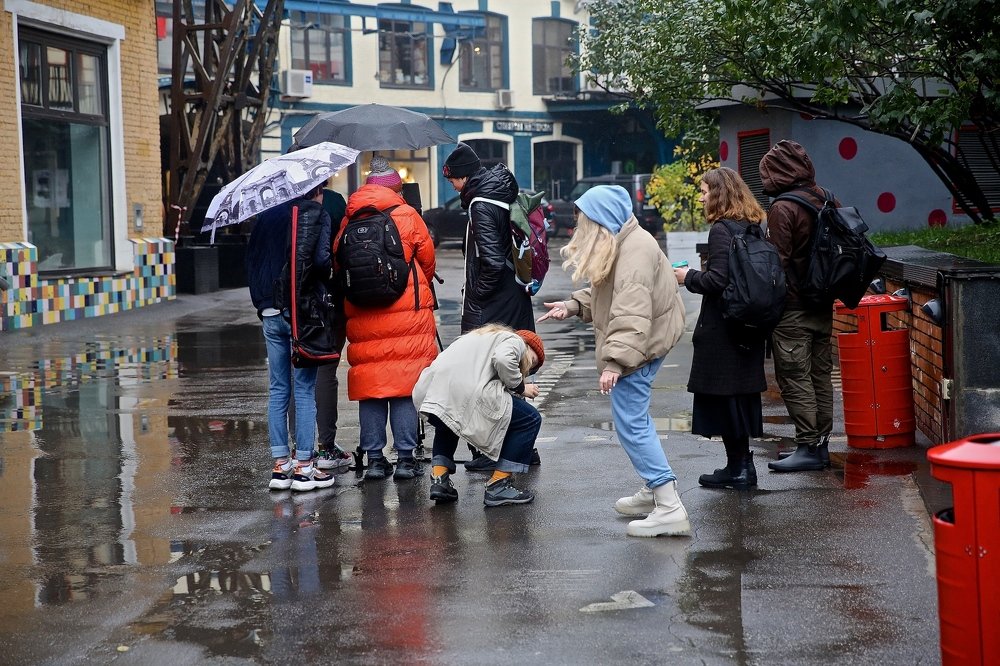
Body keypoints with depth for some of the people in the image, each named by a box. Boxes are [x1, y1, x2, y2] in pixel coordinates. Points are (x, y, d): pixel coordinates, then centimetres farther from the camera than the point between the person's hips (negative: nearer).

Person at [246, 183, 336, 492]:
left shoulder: (266, 216, 12)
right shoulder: (317, 214, -4)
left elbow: (251, 260, 12)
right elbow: (322, 259, -17)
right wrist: (326, 282, 4)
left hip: (271, 313, 5)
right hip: (303, 312, -5)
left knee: (277, 390, 9)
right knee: (304, 390, 0)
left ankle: (280, 465, 10)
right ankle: (303, 466, 1)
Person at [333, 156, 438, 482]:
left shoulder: (349, 221, 5)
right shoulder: (408, 216, 0)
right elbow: (427, 261, 7)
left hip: (361, 316, 3)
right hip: (407, 312, -2)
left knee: (369, 387, 7)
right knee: (406, 385, 1)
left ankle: (374, 458, 7)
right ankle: (405, 457, 0)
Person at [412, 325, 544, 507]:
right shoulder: (515, 341, 16)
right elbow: (503, 359, -8)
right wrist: (520, 387, 8)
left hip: (428, 392, 8)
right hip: (466, 393, -8)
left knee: (447, 421, 42)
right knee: (530, 420, 10)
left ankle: (439, 479, 26)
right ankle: (498, 486, 10)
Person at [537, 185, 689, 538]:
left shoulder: (634, 251, -22)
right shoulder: (618, 244, 13)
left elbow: (632, 314, -30)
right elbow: (603, 292, 23)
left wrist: (615, 361, -34)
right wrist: (572, 305, 7)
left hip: (641, 347, -11)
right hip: (642, 346, 11)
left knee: (631, 424, -10)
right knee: (636, 418, 20)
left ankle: (670, 508, -12)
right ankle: (655, 490, 32)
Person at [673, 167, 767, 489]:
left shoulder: (721, 230, -15)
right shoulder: (751, 227, 12)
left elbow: (718, 279, -22)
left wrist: (689, 278, -5)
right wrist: (697, 275, 18)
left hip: (722, 330, -9)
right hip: (747, 328, 9)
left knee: (723, 397, -1)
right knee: (742, 395, 14)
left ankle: (737, 468, 3)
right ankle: (743, 465, 20)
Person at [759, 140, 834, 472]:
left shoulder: (782, 209, -15)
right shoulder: (824, 201, 8)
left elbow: (778, 261, -17)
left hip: (792, 309, -8)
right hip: (823, 306, 8)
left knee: (795, 379, -3)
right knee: (821, 375, 12)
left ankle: (808, 447, -4)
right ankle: (822, 444, 17)